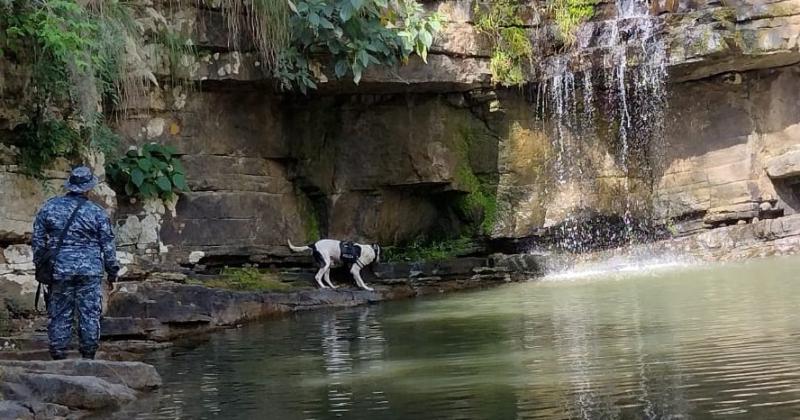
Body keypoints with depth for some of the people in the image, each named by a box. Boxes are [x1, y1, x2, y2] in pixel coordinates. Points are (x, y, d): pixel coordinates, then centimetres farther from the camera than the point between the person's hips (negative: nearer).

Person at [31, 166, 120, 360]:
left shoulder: (49, 207, 4)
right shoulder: (97, 212, -1)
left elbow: (37, 240, 7)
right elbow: (107, 245, 2)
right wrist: (113, 270, 12)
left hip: (59, 271, 2)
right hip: (90, 271, -2)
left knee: (60, 315, 7)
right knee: (89, 314, 3)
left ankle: (58, 356, 8)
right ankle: (88, 356, 5)